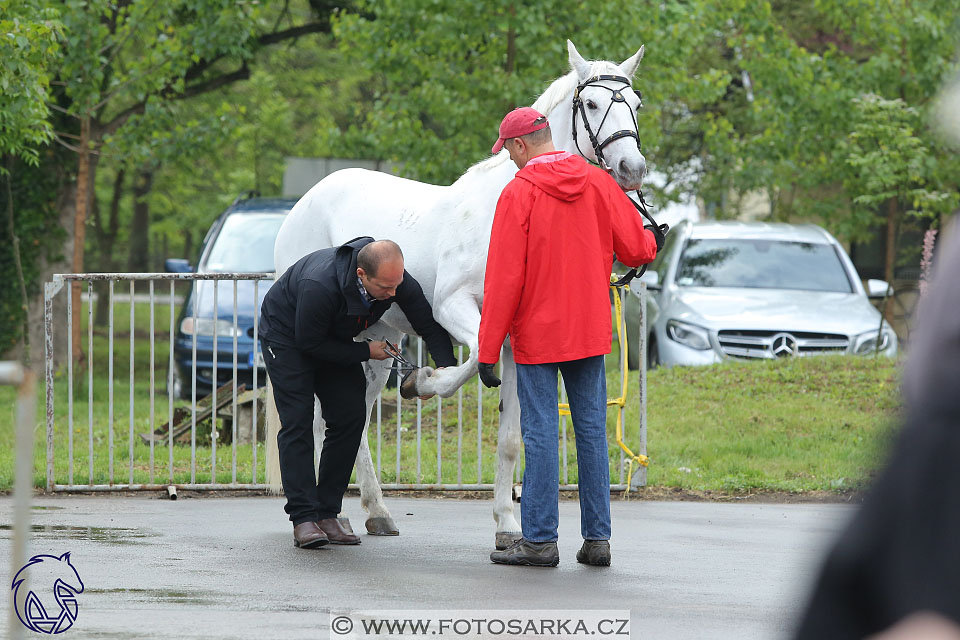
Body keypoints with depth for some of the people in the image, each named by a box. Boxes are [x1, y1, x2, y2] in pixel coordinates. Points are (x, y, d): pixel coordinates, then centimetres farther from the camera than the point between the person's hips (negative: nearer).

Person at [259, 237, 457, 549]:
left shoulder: (396, 280, -26)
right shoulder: (319, 285, -42)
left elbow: (429, 325, -16)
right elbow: (309, 343, -29)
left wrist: (447, 368, -33)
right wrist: (365, 351, -26)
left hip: (334, 340, 6)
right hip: (287, 338, -6)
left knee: (351, 417, -5)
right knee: (297, 421, -15)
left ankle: (327, 513, 0)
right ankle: (303, 518, -17)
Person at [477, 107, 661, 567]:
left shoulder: (518, 194, -11)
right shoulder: (597, 183, 2)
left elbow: (503, 279, -13)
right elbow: (635, 249, 5)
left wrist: (488, 351, -9)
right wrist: (650, 243, 32)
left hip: (537, 334, -5)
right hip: (591, 332, 5)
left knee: (540, 433, -1)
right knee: (591, 428, 9)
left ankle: (540, 539, 1)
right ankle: (597, 538, 10)